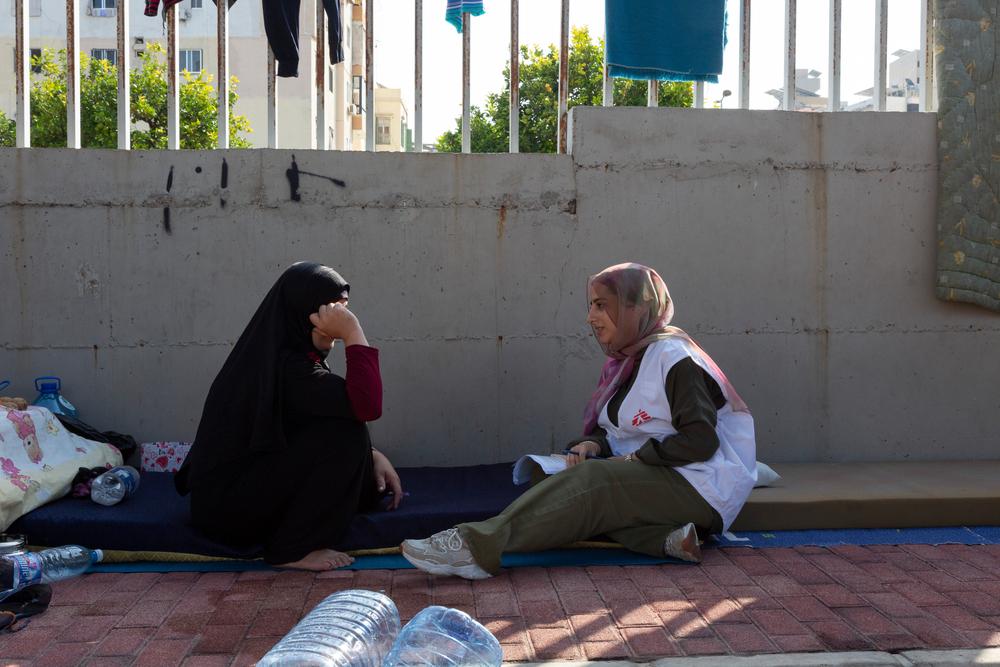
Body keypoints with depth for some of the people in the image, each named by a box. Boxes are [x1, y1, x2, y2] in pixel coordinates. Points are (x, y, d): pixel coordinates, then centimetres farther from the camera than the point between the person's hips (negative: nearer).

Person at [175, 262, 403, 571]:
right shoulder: (285, 366, -23)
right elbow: (366, 405, -35)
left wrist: (372, 454, -3)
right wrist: (354, 333, -27)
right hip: (225, 503, -9)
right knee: (343, 436, -21)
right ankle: (293, 550, -12)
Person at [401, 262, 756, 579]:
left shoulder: (672, 356, -11)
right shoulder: (626, 361, 15)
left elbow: (700, 441, -18)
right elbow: (610, 430, 15)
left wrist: (636, 457, -17)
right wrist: (592, 444, -7)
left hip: (698, 487, -8)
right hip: (655, 479, 8)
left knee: (590, 483, -28)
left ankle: (477, 545, -38)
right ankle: (665, 537, -28)